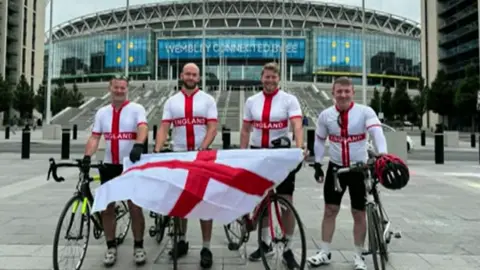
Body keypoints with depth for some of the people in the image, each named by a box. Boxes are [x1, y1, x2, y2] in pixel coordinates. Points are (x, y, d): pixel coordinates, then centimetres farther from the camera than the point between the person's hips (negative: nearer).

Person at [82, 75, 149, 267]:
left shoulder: (136, 109, -3)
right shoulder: (102, 112, 9)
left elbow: (143, 128, -21)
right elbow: (94, 137, 2)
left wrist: (138, 146, -41)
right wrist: (87, 157, -15)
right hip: (109, 166, 4)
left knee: (135, 208, 0)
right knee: (107, 208, 6)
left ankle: (138, 247, 15)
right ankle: (111, 247, 20)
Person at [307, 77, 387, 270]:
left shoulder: (365, 112, -11)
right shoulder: (325, 115, -1)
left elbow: (377, 132, -26)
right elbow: (320, 140, 10)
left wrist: (382, 153, -43)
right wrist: (317, 163, 4)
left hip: (359, 169, -2)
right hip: (335, 168, 2)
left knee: (359, 213, 6)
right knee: (330, 210, 6)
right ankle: (325, 253, 18)